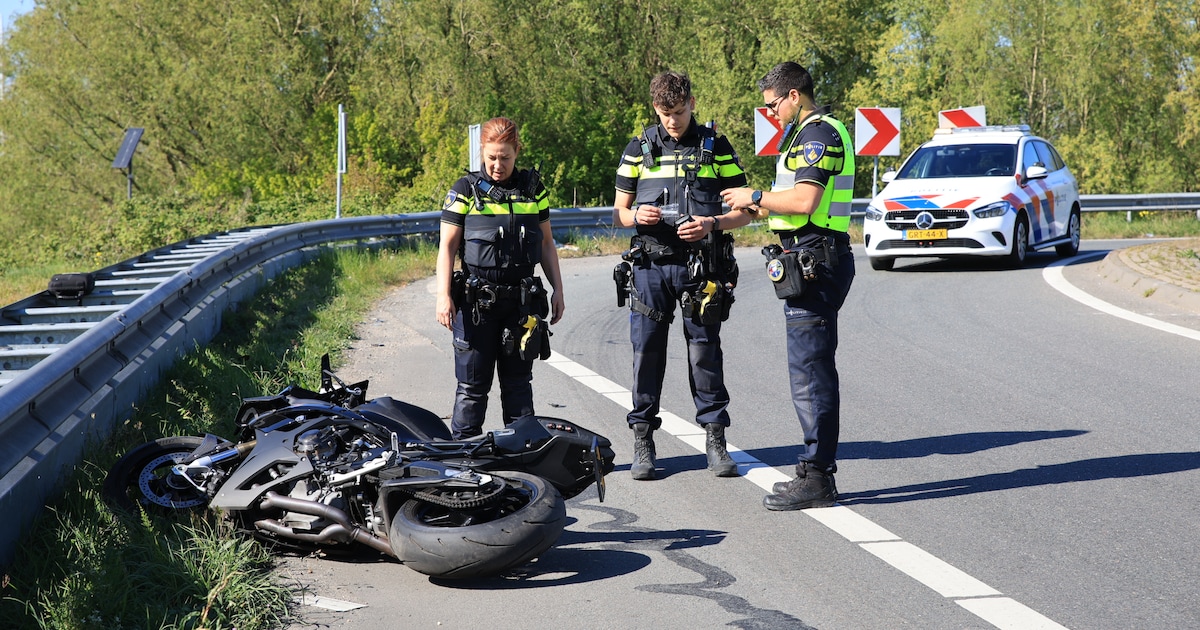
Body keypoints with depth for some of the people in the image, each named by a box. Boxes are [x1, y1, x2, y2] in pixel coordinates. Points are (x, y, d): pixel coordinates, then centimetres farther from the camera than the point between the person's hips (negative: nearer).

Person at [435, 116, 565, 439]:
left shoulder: (533, 187, 9)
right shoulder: (466, 191, -1)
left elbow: (546, 242, 16)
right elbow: (447, 246, -3)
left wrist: (557, 289, 11)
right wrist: (443, 296, -11)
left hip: (522, 300, 3)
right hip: (476, 301, -3)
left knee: (519, 381, 8)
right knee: (473, 383, -1)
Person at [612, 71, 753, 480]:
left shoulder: (716, 147, 6)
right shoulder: (638, 149, 10)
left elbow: (744, 210, 6)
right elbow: (619, 212, 13)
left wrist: (712, 224, -14)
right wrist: (635, 216, -10)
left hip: (700, 265, -1)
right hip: (649, 265, 1)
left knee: (704, 351, 0)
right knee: (647, 351, 2)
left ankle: (715, 438, 8)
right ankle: (642, 442, 10)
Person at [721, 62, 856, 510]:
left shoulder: (817, 133, -13)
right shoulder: (813, 132, 21)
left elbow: (804, 200, -23)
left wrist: (756, 198, -10)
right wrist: (762, 204, 15)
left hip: (812, 263, -11)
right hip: (815, 263, 11)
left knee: (809, 372, -9)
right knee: (815, 371, 13)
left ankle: (816, 478, -6)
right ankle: (817, 469, 18)